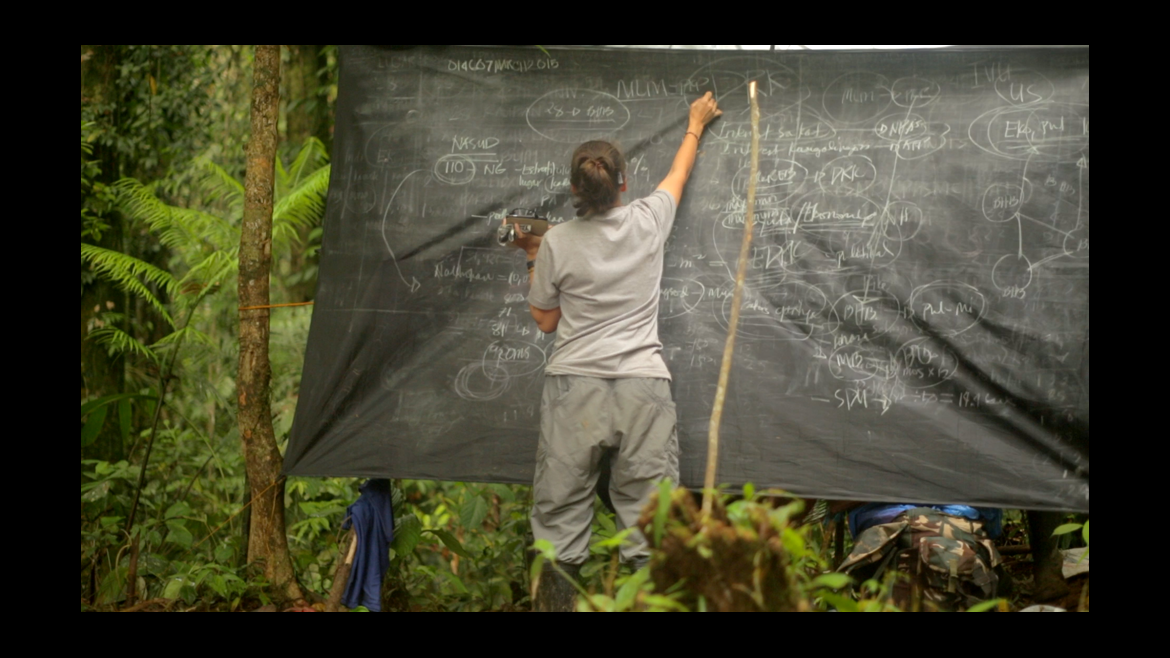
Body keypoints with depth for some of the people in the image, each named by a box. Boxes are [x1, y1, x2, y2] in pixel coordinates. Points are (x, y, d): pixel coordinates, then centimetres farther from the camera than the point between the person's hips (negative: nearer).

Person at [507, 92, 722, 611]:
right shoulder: (648, 221, 2)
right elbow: (680, 173, 24)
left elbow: (545, 320, 10)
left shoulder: (556, 244, -2)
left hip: (574, 386, -1)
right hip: (642, 386, 1)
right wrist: (696, 124, 41)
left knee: (560, 517, 6)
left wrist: (533, 260, 20)